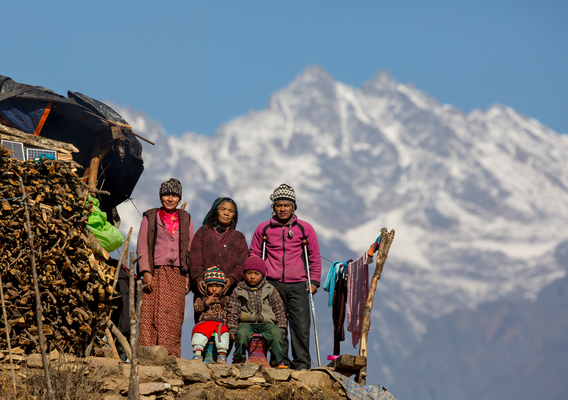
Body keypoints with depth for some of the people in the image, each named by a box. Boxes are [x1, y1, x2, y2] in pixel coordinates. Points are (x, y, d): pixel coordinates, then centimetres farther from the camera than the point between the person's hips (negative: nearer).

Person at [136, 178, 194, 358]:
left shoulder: (186, 219, 16)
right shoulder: (150, 217, 11)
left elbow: (190, 249, 14)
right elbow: (142, 247, 5)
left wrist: (189, 276, 4)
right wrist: (146, 272, -7)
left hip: (178, 274, 2)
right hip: (156, 273, -2)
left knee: (174, 318, -6)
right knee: (151, 315, -10)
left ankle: (171, 357, -7)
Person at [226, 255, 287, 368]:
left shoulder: (270, 290, 13)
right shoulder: (238, 291, 12)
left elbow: (279, 311, 16)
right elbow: (232, 312, 11)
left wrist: (281, 328, 6)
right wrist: (232, 330, -1)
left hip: (266, 323, 0)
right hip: (247, 323, 0)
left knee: (276, 333, -34)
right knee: (242, 334, -37)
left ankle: (277, 361, -16)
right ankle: (238, 360, -13)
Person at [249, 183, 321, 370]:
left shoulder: (305, 228, 8)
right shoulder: (263, 229, 9)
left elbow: (315, 257, 13)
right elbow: (254, 255, 17)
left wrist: (314, 280, 6)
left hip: (298, 285, -1)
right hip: (273, 284, 1)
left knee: (301, 325, -7)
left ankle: (301, 362, -2)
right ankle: (280, 361, 6)